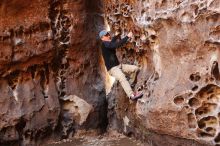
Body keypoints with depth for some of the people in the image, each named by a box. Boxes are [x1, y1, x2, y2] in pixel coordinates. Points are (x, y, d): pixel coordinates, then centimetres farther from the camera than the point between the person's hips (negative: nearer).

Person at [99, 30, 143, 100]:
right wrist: (127, 36, -25)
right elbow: (117, 45, -27)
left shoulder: (110, 43, 13)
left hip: (119, 65, 9)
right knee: (122, 78, -36)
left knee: (136, 68, 0)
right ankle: (131, 95, -49)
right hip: (112, 68, -9)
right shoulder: (104, 44, -14)